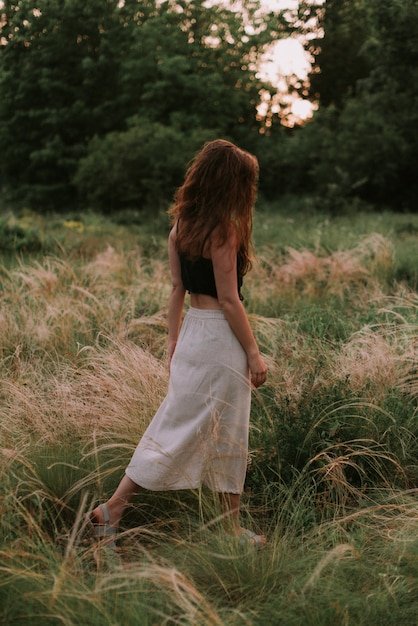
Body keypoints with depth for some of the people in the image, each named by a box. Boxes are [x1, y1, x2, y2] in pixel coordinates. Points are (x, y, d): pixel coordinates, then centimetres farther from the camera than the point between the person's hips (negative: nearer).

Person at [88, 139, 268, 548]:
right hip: (220, 337, -8)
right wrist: (254, 353, -10)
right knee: (226, 436, 4)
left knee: (178, 423, 15)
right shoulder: (223, 230, -16)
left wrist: (174, 339, 18)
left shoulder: (181, 225, 7)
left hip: (191, 331, 8)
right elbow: (229, 300, -16)